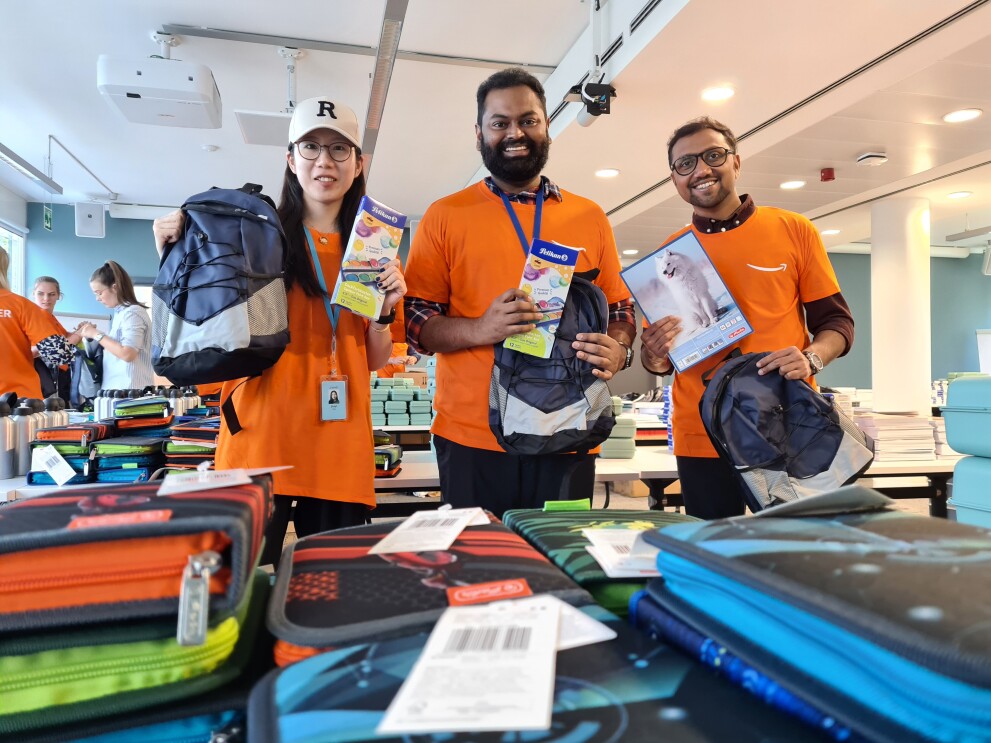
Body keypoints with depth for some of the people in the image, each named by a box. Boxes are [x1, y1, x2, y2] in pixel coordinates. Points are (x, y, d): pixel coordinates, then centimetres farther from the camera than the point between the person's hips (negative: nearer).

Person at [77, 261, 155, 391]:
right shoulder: (120, 313, 15)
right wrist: (92, 332, 10)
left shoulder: (132, 313, -10)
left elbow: (127, 354, -19)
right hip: (116, 387, 8)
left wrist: (96, 335, -10)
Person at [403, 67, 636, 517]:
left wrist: (618, 351, -7)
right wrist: (479, 329, -17)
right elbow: (414, 321, 1)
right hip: (471, 437, -2)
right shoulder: (446, 216, 5)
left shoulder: (589, 218, 12)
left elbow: (620, 309, 15)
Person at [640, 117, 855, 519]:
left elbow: (836, 321, 5)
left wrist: (811, 358, -15)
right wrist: (654, 357, -12)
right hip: (702, 438, 1)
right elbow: (659, 359, 11)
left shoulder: (794, 230, 3)